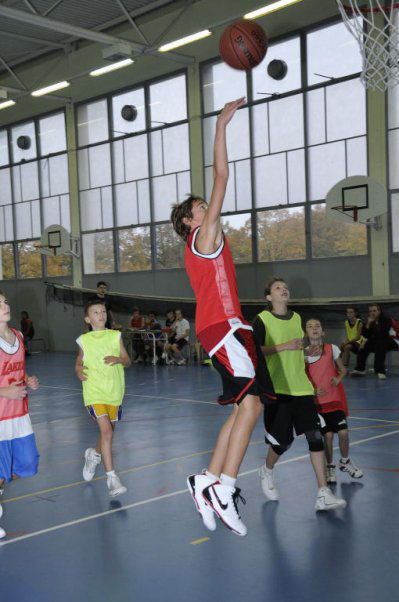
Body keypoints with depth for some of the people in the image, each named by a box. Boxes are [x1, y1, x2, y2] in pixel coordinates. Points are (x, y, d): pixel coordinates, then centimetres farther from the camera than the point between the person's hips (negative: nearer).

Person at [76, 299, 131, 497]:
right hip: (94, 392, -3)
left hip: (114, 391, 3)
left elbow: (127, 361, 5)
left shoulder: (115, 336, 3)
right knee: (106, 431, -17)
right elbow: (79, 362, 15)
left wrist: (119, 359, -17)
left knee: (108, 431, 16)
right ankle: (111, 478, -13)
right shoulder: (84, 340, 2)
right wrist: (78, 371, -7)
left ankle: (94, 454, 49)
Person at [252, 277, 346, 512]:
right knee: (283, 441, -1)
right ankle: (267, 471, 33)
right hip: (277, 389, -5)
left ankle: (323, 494, -6)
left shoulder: (297, 318, 13)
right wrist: (283, 346, -21)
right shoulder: (263, 319, -5)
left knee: (315, 435, -7)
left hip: (301, 387, 5)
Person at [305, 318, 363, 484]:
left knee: (343, 432, -4)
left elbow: (342, 369, 11)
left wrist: (338, 379, -9)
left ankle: (345, 461, 24)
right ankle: (330, 468, 18)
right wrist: (312, 390, -11)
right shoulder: (303, 353, -3)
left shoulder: (332, 349, -1)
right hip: (317, 400, -1)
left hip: (335, 397, 1)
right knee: (327, 435, -4)